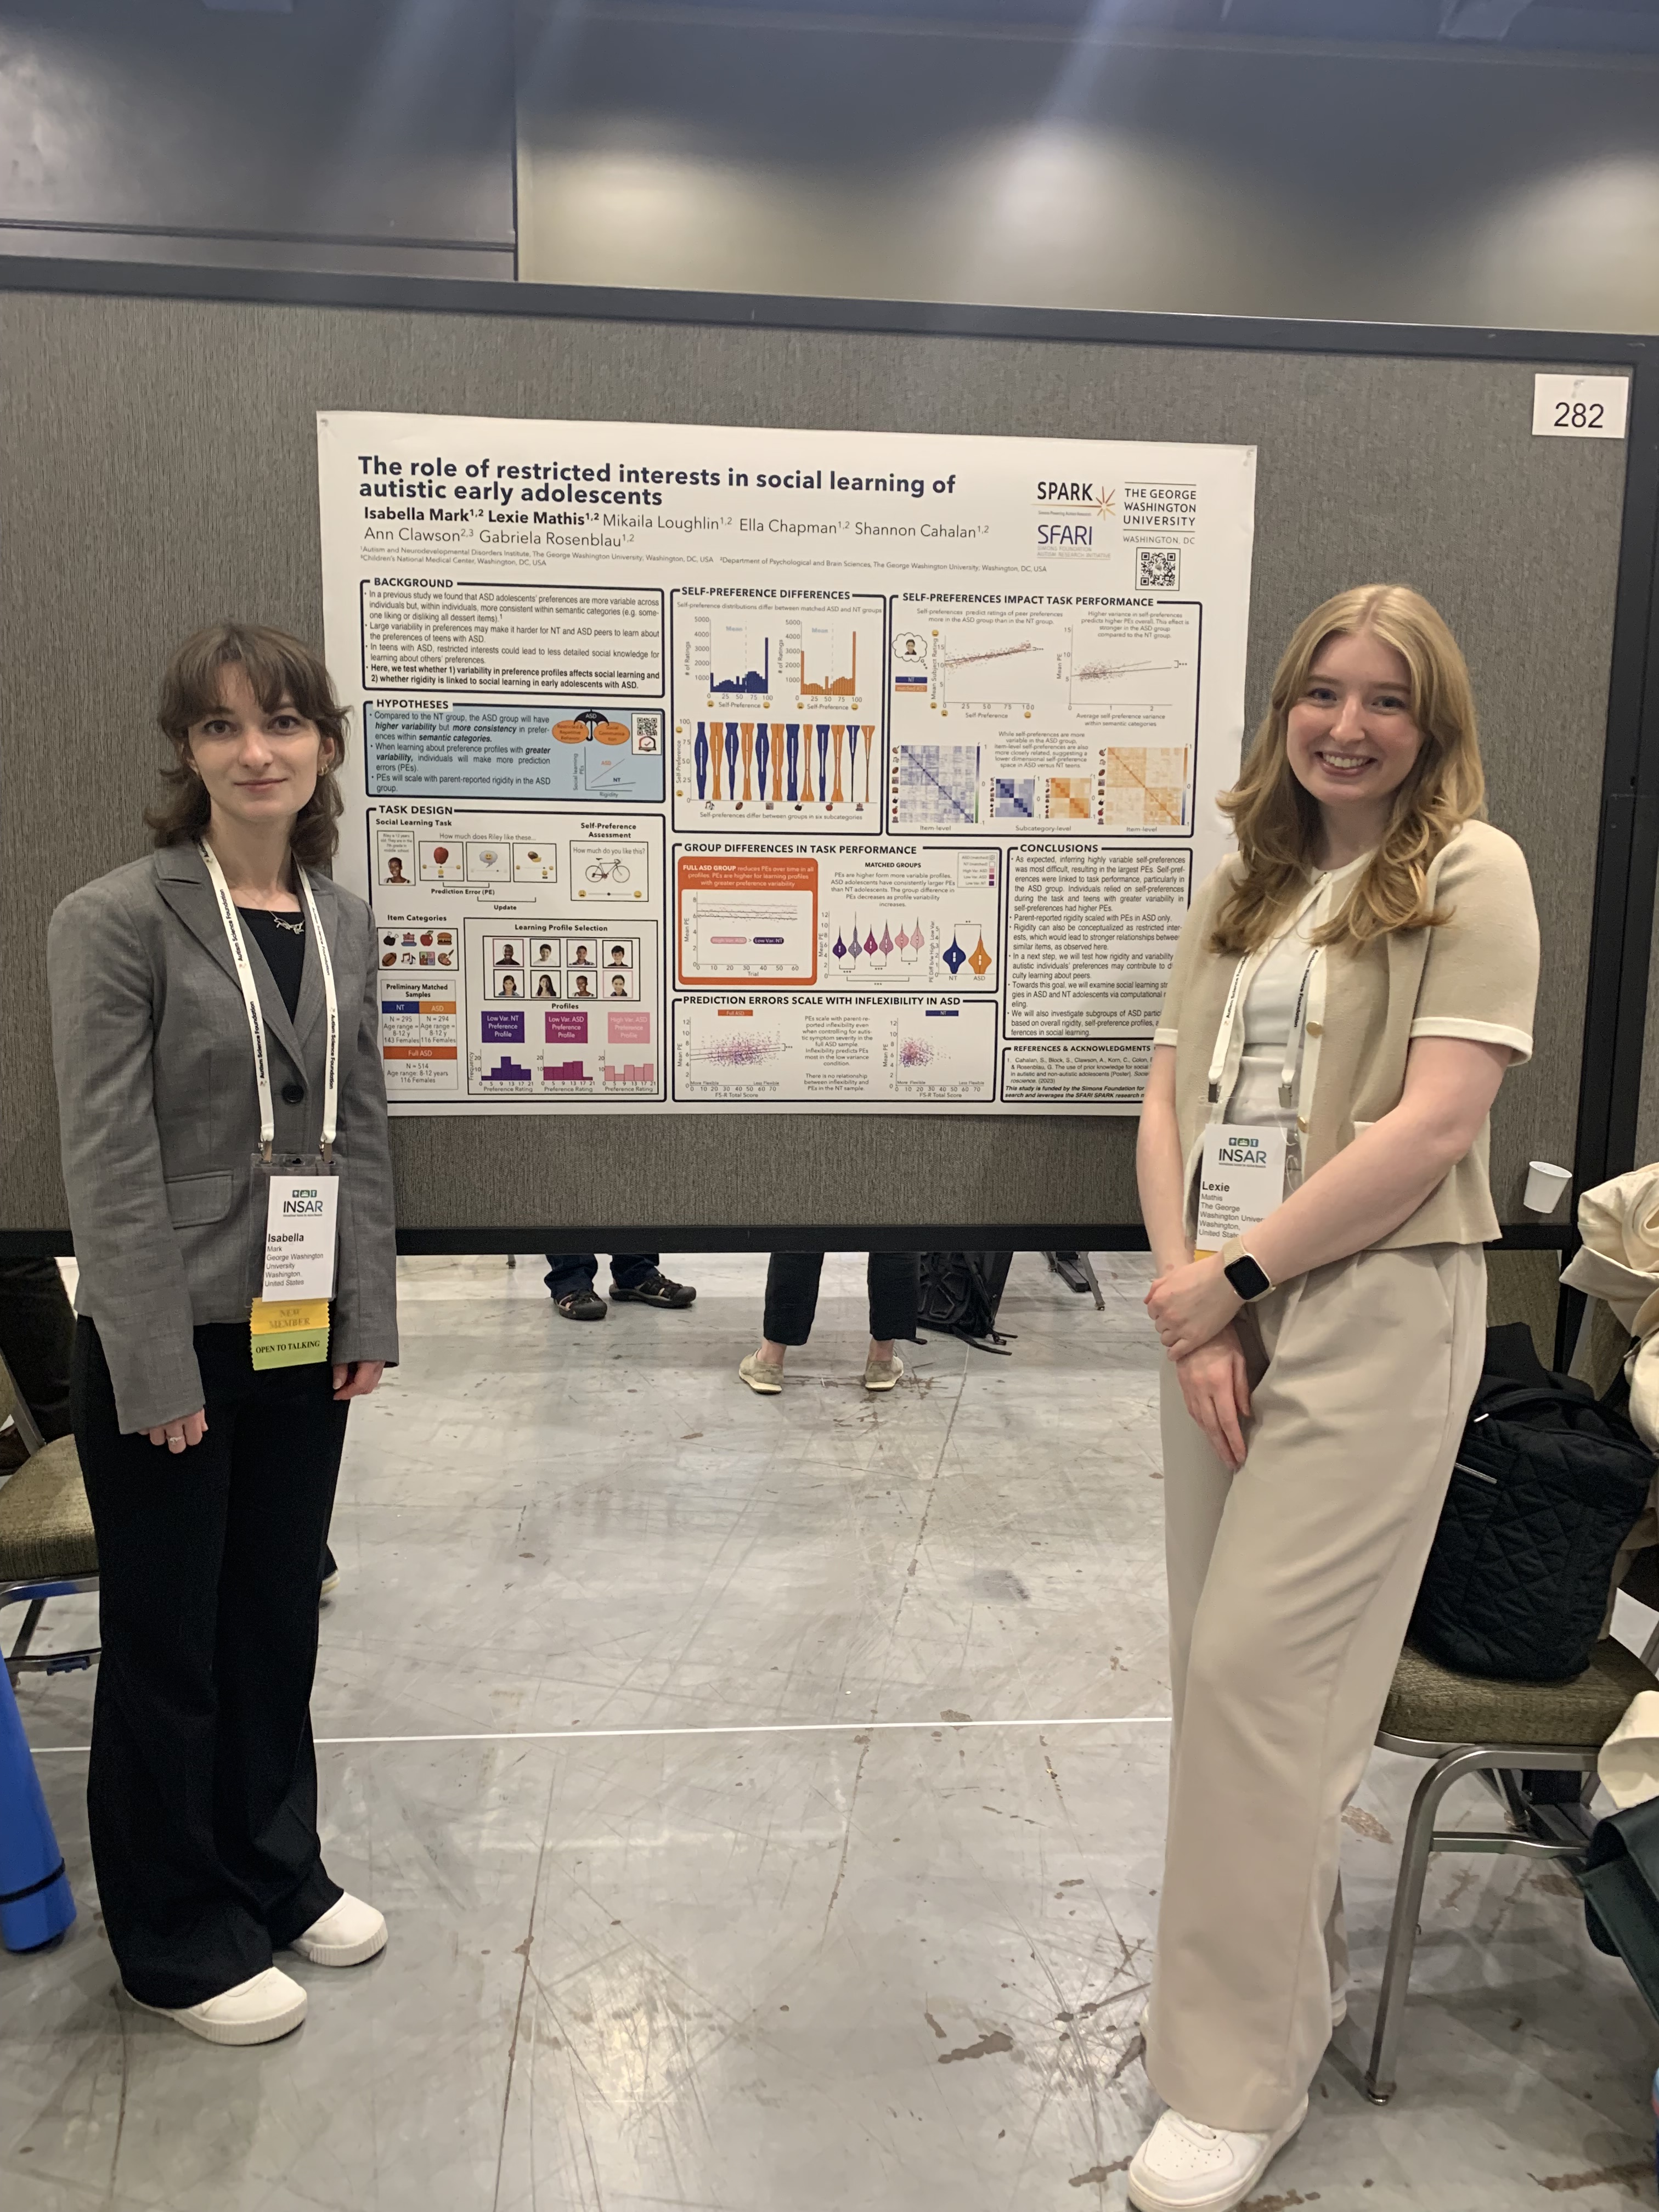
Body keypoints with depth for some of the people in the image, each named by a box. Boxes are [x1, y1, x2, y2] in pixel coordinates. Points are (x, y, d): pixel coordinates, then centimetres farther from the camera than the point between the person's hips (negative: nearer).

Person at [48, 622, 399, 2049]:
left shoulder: (345, 923, 6)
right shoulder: (118, 920, -12)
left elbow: (358, 1132, 8)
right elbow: (106, 1158, -14)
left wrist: (369, 1318, 3)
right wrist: (158, 1368, -15)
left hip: (303, 1342, 5)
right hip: (167, 1346, -5)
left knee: (280, 1622, 19)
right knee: (166, 1649, 11)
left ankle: (277, 1874, 40)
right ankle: (177, 1943, 31)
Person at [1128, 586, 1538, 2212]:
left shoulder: (1468, 875, -5)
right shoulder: (1245, 887, 13)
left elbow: (1436, 1123, -15)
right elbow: (1171, 1100, 8)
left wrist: (1232, 1274, -12)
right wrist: (1190, 1308, -5)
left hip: (1372, 1315, -6)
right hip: (1217, 1311, 6)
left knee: (1254, 1667, -5)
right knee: (1226, 1663, 13)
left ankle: (1239, 2077, 15)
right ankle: (1285, 1972, 35)